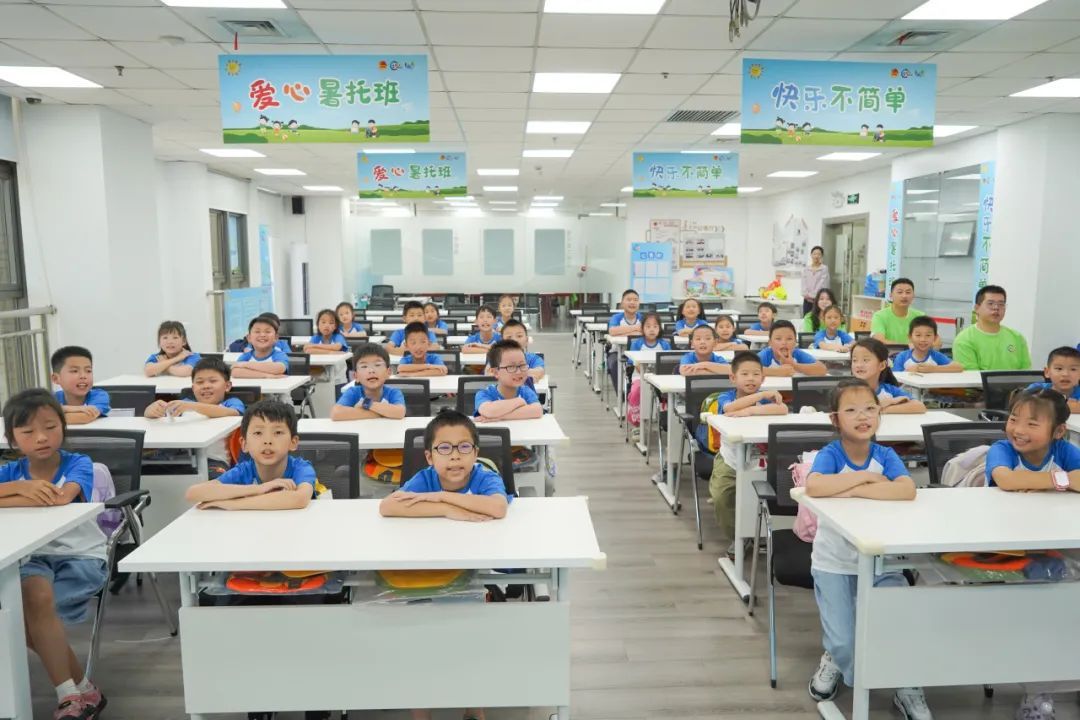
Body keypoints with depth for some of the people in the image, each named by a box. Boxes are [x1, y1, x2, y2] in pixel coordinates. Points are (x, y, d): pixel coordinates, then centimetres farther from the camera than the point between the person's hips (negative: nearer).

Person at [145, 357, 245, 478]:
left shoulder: (232, 402, 17)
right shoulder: (186, 404, 31)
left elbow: (231, 414, -9)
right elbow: (149, 414, 20)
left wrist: (194, 406, -23)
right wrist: (154, 408, -7)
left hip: (215, 460, -4)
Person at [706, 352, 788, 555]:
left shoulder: (764, 398, -7)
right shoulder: (725, 397, -10)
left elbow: (783, 410, -28)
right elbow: (730, 408, -35)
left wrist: (751, 410, -34)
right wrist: (763, 395, -30)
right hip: (729, 461, 0)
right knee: (721, 497, -15)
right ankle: (736, 538, 11)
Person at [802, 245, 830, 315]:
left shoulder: (824, 268, 0)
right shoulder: (806, 269, 12)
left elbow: (822, 284, -6)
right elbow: (804, 283, 6)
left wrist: (813, 296, -12)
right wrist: (806, 294, -9)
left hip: (818, 299, -4)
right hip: (807, 300, 4)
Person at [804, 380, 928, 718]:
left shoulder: (886, 455, -6)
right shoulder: (830, 454, -13)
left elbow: (907, 491, -26)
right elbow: (814, 487, -35)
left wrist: (852, 490, -29)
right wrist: (867, 476, -27)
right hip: (833, 561, -2)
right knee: (843, 643, -6)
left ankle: (908, 687, 18)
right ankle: (836, 658, 30)